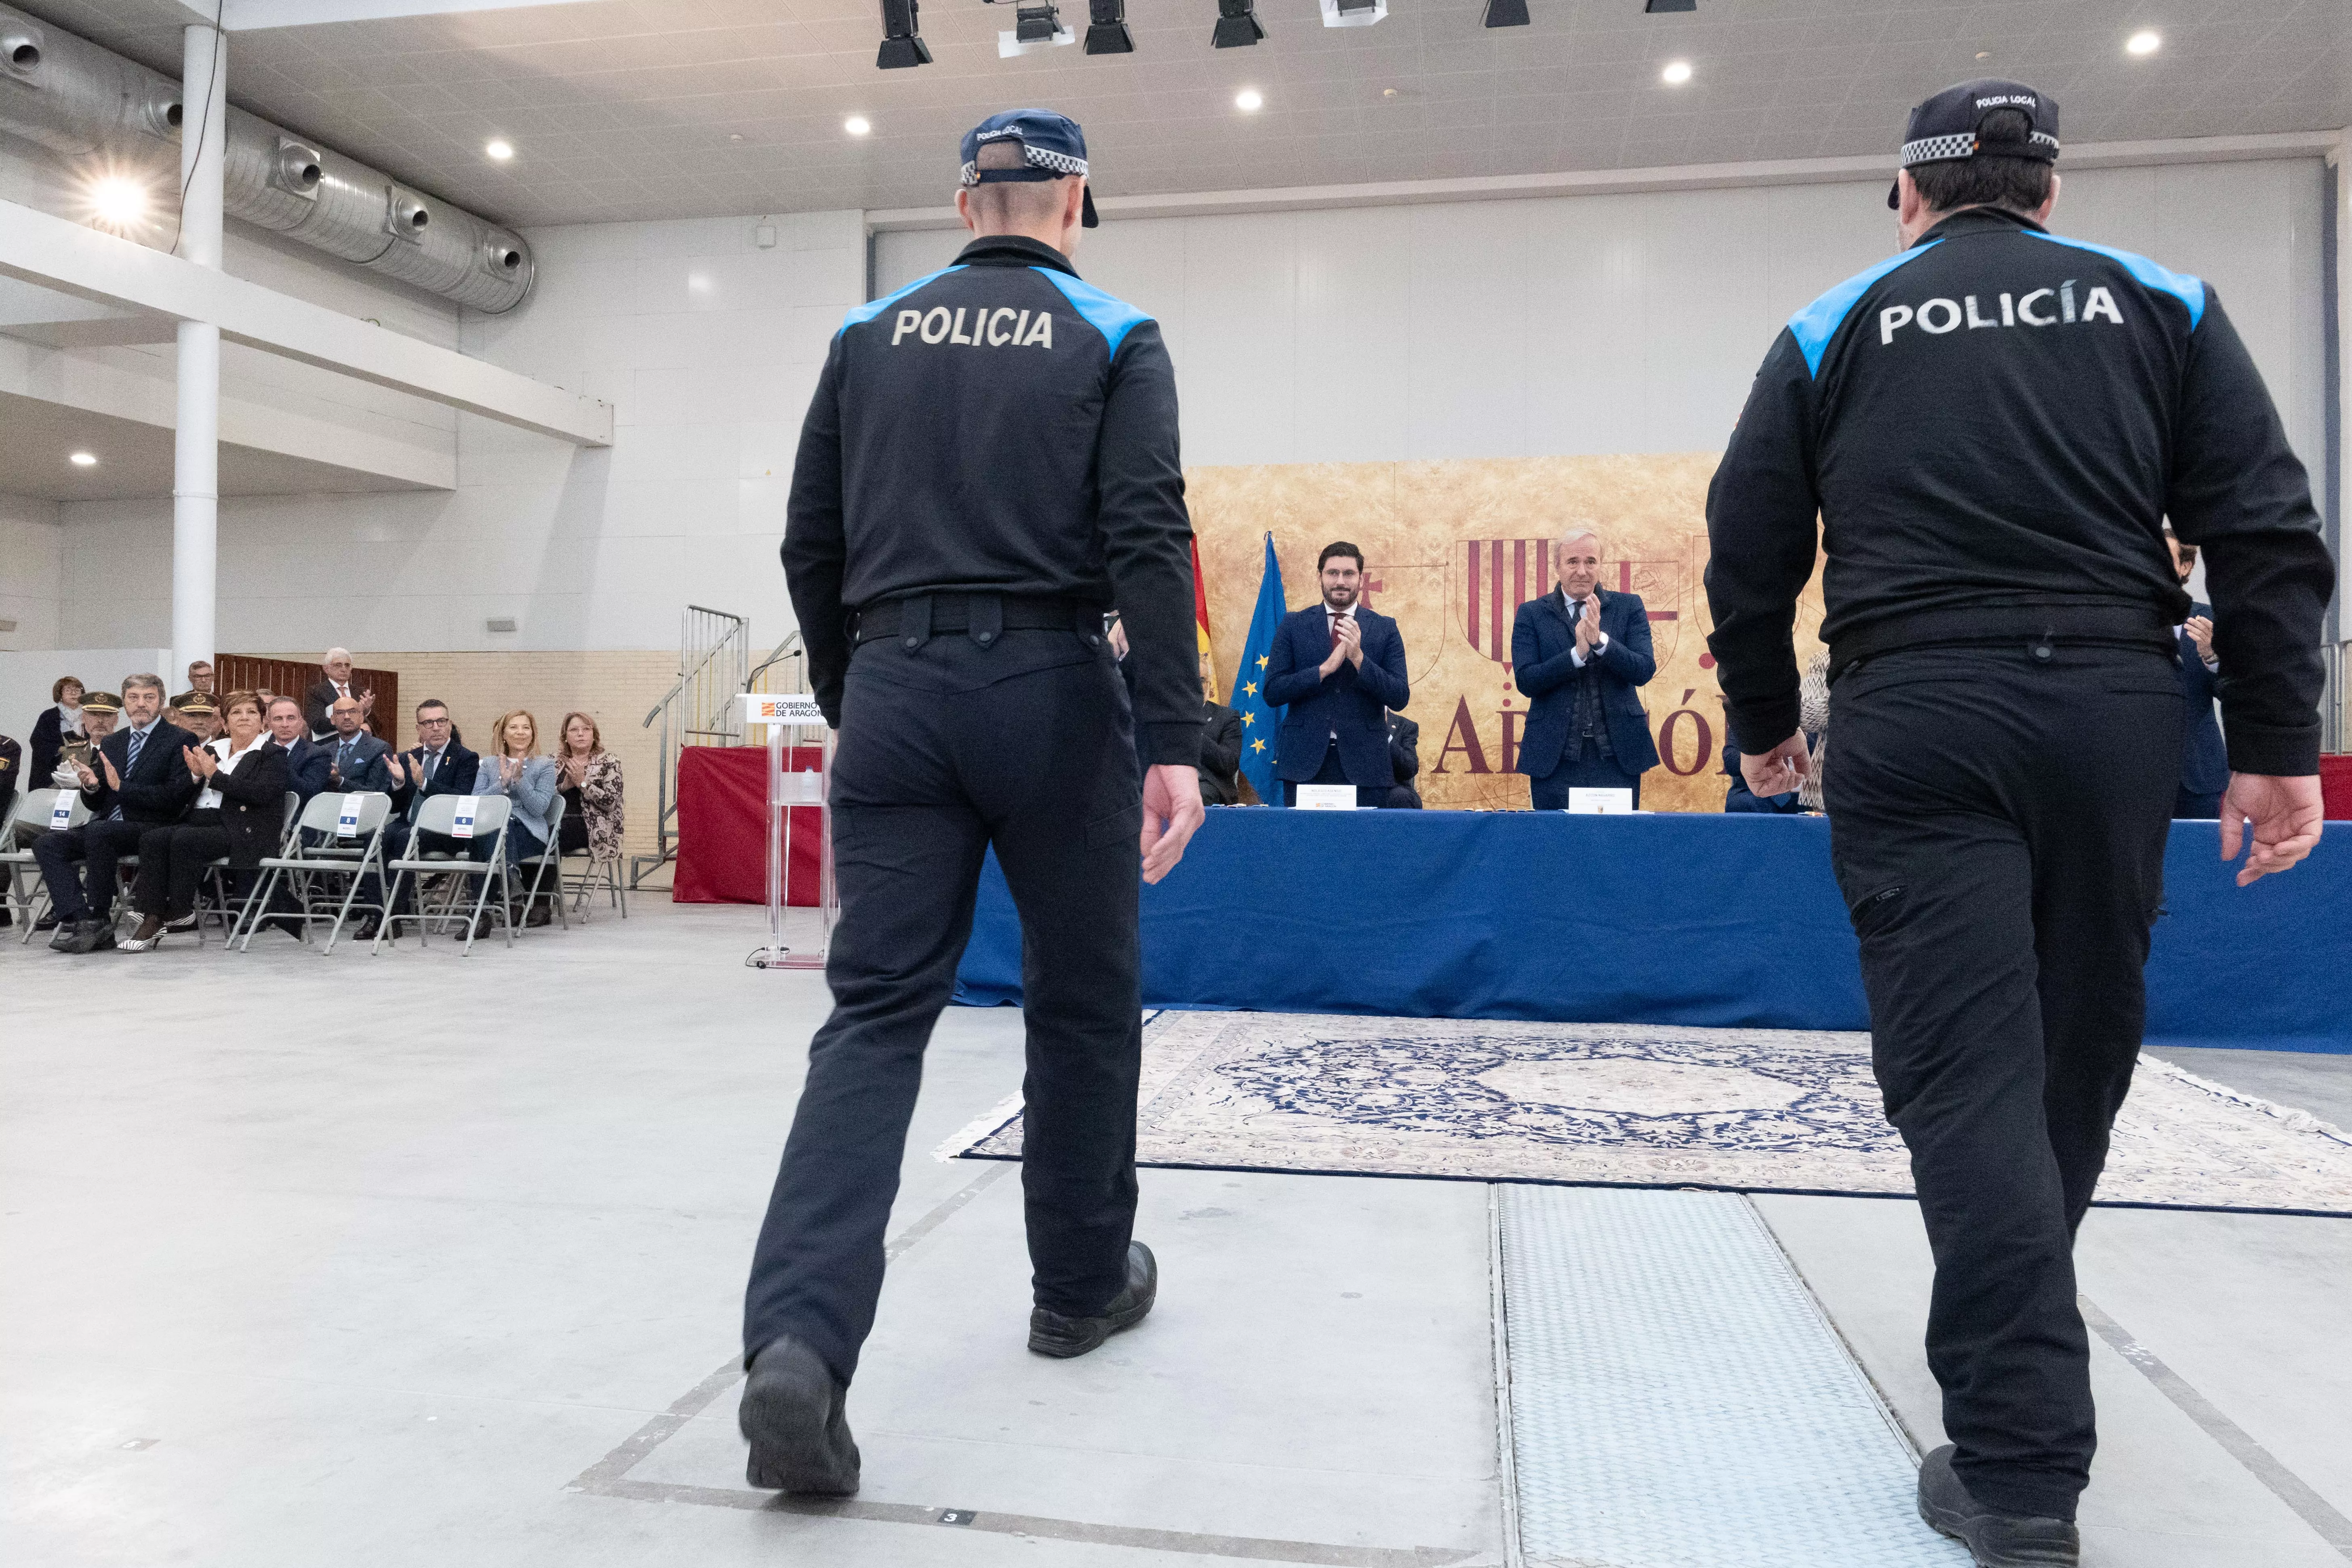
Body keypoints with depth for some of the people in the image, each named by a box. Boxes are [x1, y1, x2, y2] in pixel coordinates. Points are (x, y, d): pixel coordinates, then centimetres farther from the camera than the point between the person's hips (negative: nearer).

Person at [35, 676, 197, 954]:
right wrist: (91, 786, -4)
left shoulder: (181, 741, -1)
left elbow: (177, 797, -13)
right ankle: (78, 920, -24)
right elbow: (95, 804, 20)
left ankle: (98, 921, -21)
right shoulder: (111, 743, 19)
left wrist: (122, 787, -18)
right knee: (45, 844, -14)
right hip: (106, 828, 7)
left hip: (152, 829, -7)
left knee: (98, 832, -34)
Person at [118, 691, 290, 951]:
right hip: (199, 822, 6)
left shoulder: (273, 754, 5)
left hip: (240, 831, -6)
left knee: (183, 839, -31)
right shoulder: (211, 751, 23)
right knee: (152, 839, -22)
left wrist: (215, 776, -12)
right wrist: (196, 775, -2)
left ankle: (180, 911, -16)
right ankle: (152, 918, -25)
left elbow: (262, 793, -13)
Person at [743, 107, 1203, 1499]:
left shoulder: (870, 337, 13)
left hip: (896, 692, 3)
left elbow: (812, 546, 12)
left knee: (876, 1010, 1)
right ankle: (1084, 1285, 28)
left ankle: (801, 1338, -14)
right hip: (1051, 696, -2)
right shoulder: (1114, 339, 4)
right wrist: (1175, 742, -13)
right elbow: (1149, 540, -9)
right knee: (1084, 1000, 13)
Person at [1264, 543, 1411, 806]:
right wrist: (1325, 668, -13)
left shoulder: (1385, 628, 8)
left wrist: (1359, 658, -14)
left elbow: (1400, 698, 0)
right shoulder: (1294, 625, 8)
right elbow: (1272, 693, -1)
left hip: (1364, 765, 0)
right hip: (1304, 763, 0)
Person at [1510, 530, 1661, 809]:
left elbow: (1645, 671, -3)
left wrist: (1600, 640, -18)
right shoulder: (1531, 614, 6)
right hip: (1556, 758, -1)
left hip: (1617, 755, 1)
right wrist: (1578, 652, -16)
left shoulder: (1629, 607, 8)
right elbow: (1525, 681, -5)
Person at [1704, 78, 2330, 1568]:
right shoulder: (2161, 304, 12)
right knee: (2081, 1047, 17)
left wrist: (1765, 723, 20)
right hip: (2115, 710, 2)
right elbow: (2266, 535, 4)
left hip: (1915, 721, -2)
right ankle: (2015, 1351, 34)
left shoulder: (1835, 330, 10)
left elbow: (1749, 552, 8)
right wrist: (2276, 745, 5)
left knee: (1968, 1071, -3)